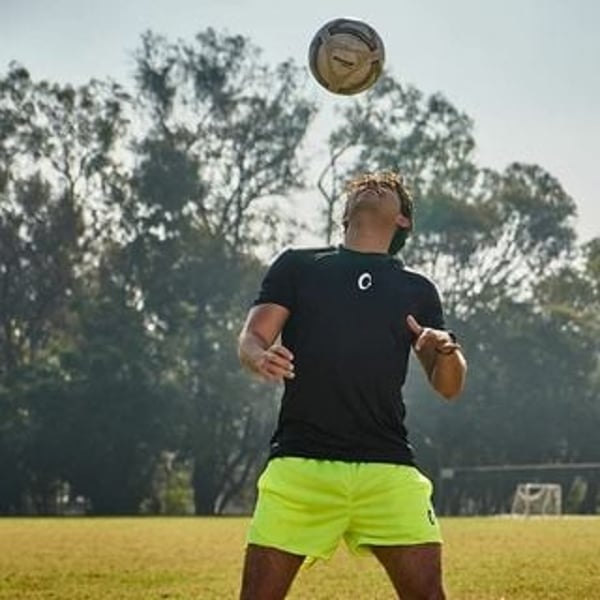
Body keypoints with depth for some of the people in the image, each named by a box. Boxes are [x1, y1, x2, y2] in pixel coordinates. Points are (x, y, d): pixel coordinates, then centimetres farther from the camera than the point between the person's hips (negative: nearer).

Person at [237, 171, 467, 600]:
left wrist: (447, 351, -11)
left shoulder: (418, 291, 16)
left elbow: (449, 388, 12)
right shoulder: (297, 266, 14)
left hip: (388, 468, 1)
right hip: (300, 463, -1)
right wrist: (260, 357, -19)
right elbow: (251, 338, 5)